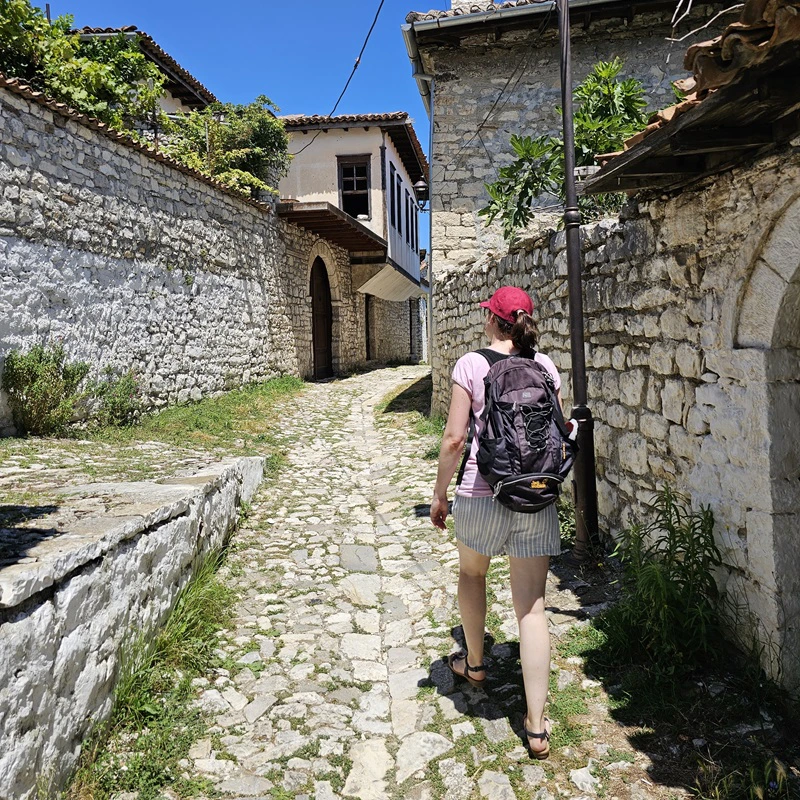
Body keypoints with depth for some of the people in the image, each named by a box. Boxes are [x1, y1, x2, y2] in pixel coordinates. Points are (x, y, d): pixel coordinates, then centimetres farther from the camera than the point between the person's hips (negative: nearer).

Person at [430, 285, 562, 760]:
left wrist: (440, 494, 2)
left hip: (483, 493, -2)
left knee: (472, 573, 26)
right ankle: (537, 726, 8)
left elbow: (454, 438, -9)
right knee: (532, 606, 5)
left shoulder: (471, 364, -7)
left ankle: (475, 663, 44)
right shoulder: (545, 365, 4)